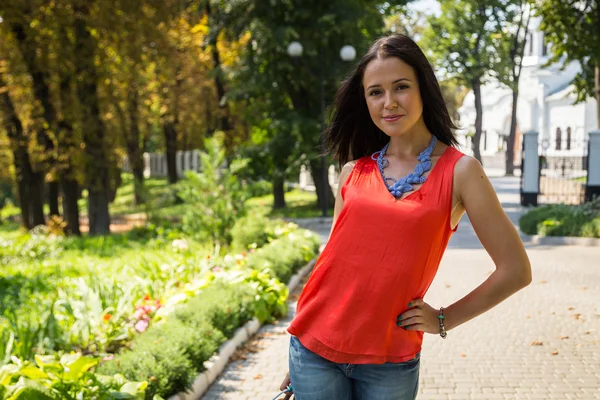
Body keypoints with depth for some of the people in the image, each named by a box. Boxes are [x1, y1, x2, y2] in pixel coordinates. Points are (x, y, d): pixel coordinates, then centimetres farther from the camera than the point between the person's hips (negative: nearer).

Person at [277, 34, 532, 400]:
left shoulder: (459, 171, -4)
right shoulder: (354, 171, 5)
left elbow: (515, 270, -3)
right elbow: (335, 257, 11)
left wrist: (443, 320, -1)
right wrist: (298, 355, 11)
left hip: (390, 363, -2)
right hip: (315, 348, 2)